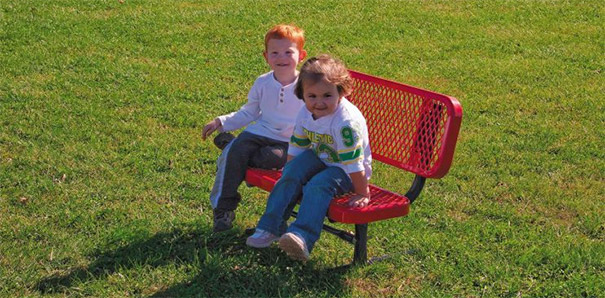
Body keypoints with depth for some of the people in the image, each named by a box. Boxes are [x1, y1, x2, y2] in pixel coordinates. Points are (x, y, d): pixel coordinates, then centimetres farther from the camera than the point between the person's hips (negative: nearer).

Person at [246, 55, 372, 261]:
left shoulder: (346, 122, -33)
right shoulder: (306, 114, -10)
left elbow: (353, 163, -28)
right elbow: (296, 147, 5)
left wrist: (362, 193, -22)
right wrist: (289, 172, 8)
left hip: (347, 172, -6)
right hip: (320, 159, 7)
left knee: (318, 185, -32)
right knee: (291, 174, -17)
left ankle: (302, 236, -44)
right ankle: (271, 227, -14)